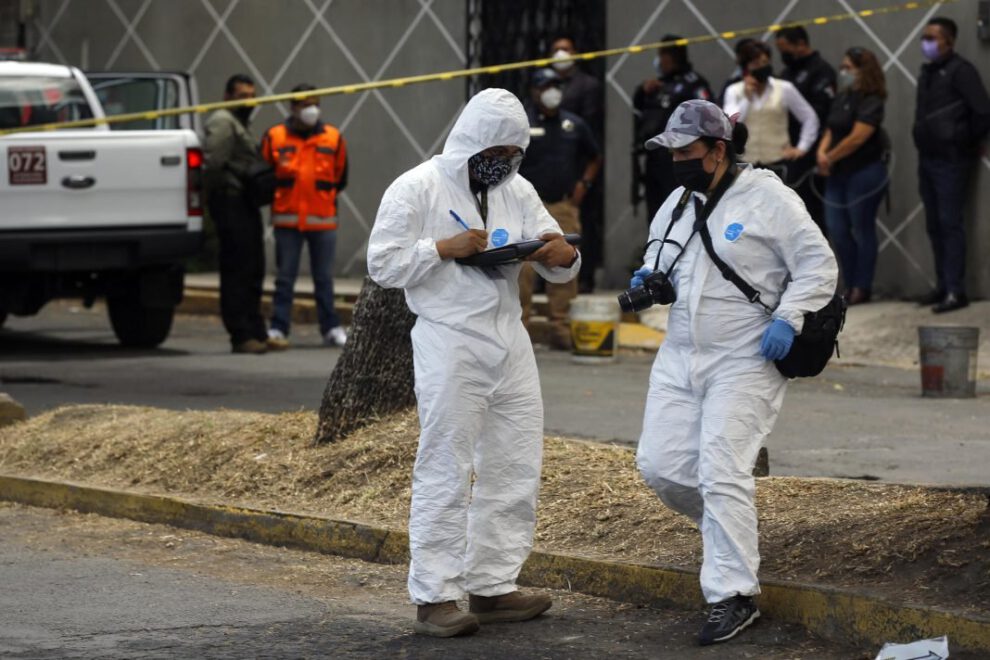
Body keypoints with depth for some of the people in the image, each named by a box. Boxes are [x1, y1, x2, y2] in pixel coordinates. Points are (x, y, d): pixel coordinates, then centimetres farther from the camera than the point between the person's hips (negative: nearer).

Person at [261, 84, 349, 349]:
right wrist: (276, 197, 8)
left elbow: (339, 178, 14)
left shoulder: (333, 138, 5)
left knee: (324, 277, 7)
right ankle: (278, 329, 1)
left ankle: (331, 328, 14)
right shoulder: (275, 137, 0)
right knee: (285, 277, 0)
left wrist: (323, 198, 12)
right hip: (287, 220, -1)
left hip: (323, 220, 1)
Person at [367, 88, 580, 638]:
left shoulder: (517, 191, 13)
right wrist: (445, 247, -18)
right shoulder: (418, 188, -5)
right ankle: (434, 598, -2)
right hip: (449, 344, -7)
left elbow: (556, 268, 13)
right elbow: (384, 265, -8)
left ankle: (492, 586, 17)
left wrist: (563, 255, -11)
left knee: (515, 470, 8)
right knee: (444, 474, -6)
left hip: (510, 344, 7)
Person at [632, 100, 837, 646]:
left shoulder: (767, 197, -10)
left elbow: (818, 265, -9)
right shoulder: (676, 203, 11)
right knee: (660, 466, 1)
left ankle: (733, 596, -7)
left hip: (745, 362, -7)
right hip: (680, 359, 7)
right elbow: (659, 263, 26)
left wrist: (788, 319, -21)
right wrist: (648, 281, 3)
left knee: (721, 474, -15)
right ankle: (734, 536, 27)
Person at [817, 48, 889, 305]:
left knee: (862, 230, 0)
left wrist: (830, 158, -10)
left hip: (864, 174, -8)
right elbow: (831, 131, 12)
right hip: (839, 175, 8)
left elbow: (857, 138, -18)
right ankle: (850, 286, 15)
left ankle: (862, 289, 6)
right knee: (837, 230, 6)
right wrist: (822, 152, -7)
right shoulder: (843, 98, 12)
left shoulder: (870, 102, -12)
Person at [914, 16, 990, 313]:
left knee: (950, 223, -9)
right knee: (934, 225, 10)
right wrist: (922, 141, 10)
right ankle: (943, 285, 17)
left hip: (951, 160, -8)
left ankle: (956, 291, -9)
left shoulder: (960, 71, -12)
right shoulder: (928, 73, 13)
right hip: (928, 160, 8)